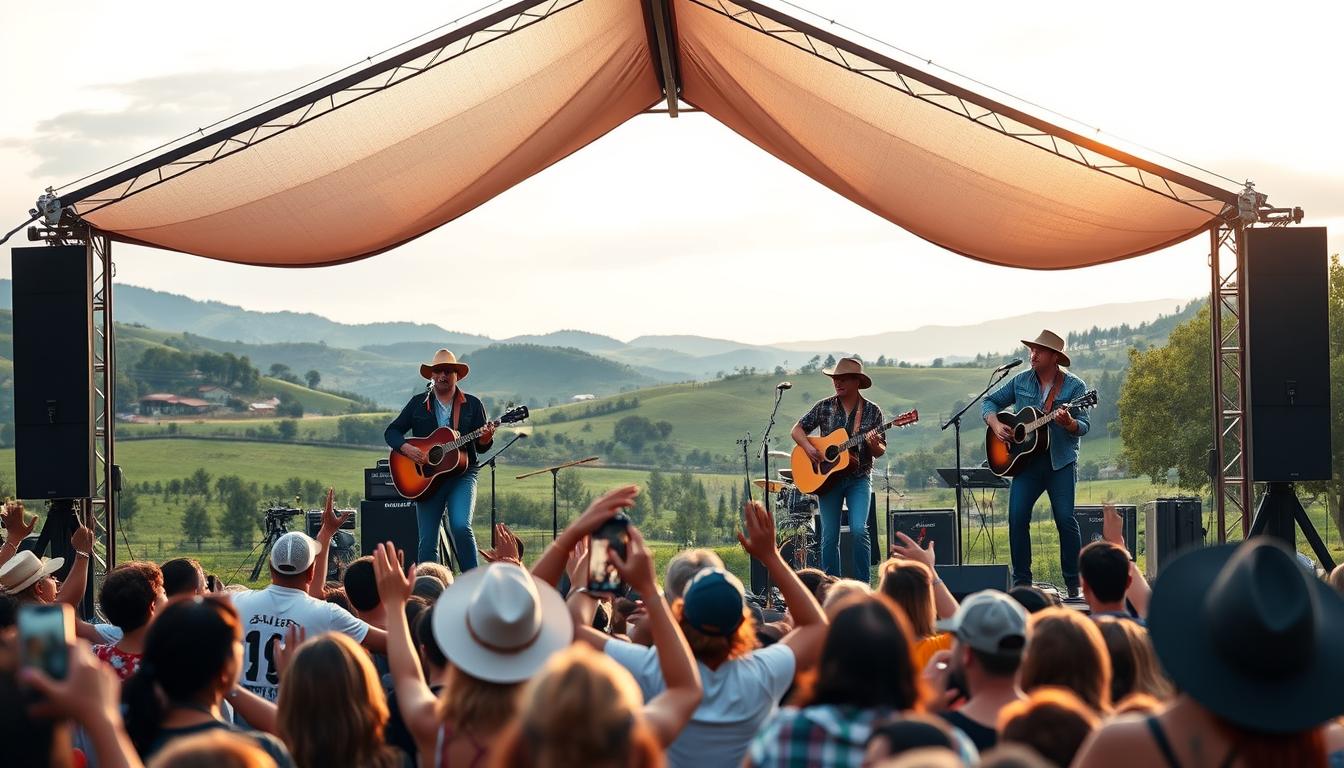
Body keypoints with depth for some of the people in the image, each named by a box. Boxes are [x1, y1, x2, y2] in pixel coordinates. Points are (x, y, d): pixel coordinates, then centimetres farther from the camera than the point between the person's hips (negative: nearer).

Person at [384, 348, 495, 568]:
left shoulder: (472, 404, 8)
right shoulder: (418, 403, 9)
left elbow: (481, 447, 6)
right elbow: (391, 432, 9)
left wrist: (486, 439, -17)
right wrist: (406, 448, -10)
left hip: (462, 474, -1)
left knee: (461, 527, -23)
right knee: (427, 543, 0)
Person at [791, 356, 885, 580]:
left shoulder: (872, 411, 0)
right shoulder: (824, 407, 3)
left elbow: (880, 452, 2)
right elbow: (797, 429, 8)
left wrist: (874, 444, -21)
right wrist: (808, 448, -10)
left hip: (859, 479, -2)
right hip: (827, 477, 2)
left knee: (859, 530, -17)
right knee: (829, 536, 2)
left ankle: (864, 585, -7)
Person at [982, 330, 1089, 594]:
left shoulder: (1074, 386, -1)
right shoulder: (1021, 381, 10)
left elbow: (1083, 427, -7)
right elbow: (989, 402, 18)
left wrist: (1068, 423, -30)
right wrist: (996, 425, -1)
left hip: (1061, 461, -3)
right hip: (1026, 460, 3)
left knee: (1065, 519, -10)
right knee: (1017, 517, -8)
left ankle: (1074, 582, 1)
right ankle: (1021, 580, 3)